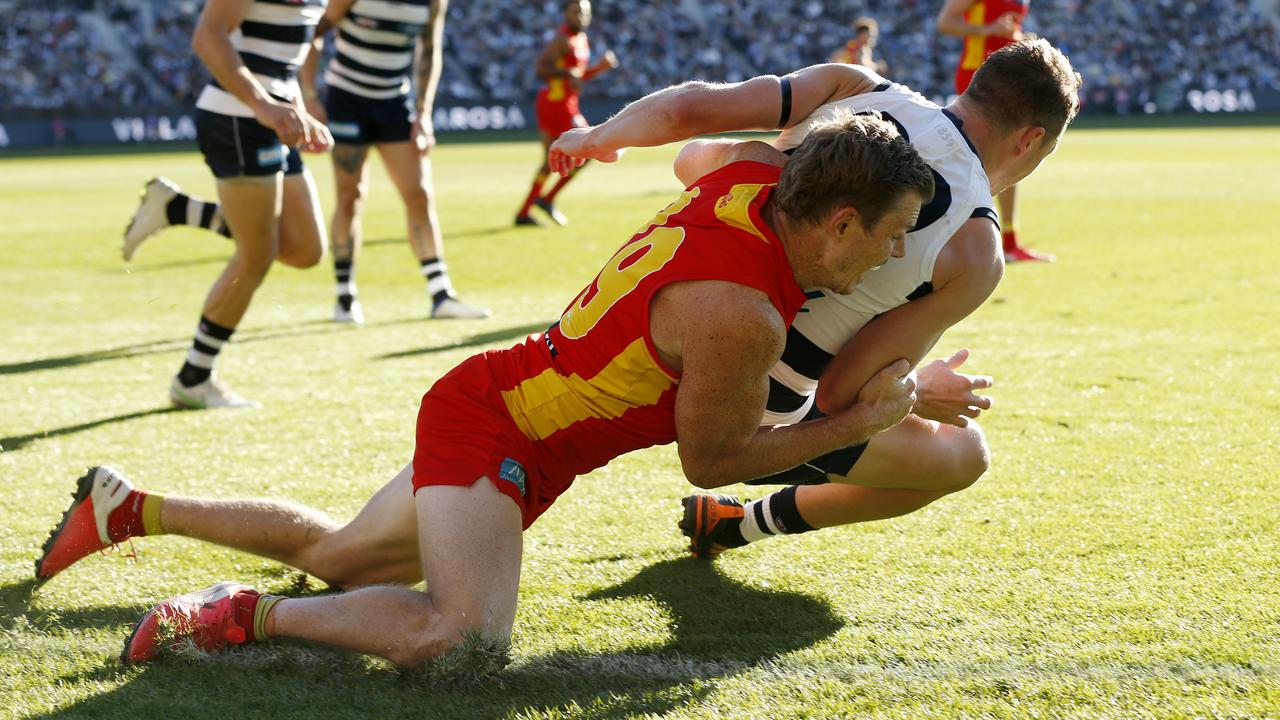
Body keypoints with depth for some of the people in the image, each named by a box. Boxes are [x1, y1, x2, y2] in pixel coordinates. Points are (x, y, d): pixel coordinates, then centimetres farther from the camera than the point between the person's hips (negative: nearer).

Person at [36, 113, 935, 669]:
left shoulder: (757, 170, -8)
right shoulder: (742, 317, -30)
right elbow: (710, 461, -14)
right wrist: (859, 424, -9)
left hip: (483, 404, 10)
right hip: (489, 429, -10)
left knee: (333, 556, 26)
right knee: (463, 633, -32)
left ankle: (125, 508, 37)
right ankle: (251, 616, -15)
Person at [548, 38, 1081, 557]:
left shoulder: (854, 86, -6)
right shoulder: (977, 255, -15)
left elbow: (683, 110, -11)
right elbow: (839, 395, -17)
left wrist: (597, 139, 10)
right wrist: (920, 395, 5)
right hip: (751, 426, -5)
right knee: (964, 454, 19)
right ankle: (736, 525, 25)